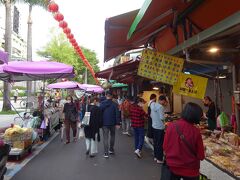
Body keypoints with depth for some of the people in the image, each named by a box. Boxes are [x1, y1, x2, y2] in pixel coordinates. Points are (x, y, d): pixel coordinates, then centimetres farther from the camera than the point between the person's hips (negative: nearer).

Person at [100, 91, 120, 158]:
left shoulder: (102, 103, -4)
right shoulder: (114, 104, -7)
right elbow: (117, 114, -9)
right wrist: (117, 123, -6)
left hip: (104, 123, 0)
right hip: (112, 123, 0)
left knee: (105, 138, 3)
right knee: (112, 136, 20)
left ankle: (106, 153, -1)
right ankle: (111, 150, 28)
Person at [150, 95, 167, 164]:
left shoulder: (153, 105, 6)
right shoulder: (160, 107, -20)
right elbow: (162, 118, -21)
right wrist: (165, 116, -3)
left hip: (154, 126, 8)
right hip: (160, 127, -8)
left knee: (155, 142, 17)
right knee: (160, 143, 3)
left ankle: (155, 156, 29)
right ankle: (159, 159, 12)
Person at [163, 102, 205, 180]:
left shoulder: (171, 126, -15)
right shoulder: (195, 131, -20)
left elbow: (165, 147, -6)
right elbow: (201, 156, -11)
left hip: (172, 167, 2)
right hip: (190, 170, -2)